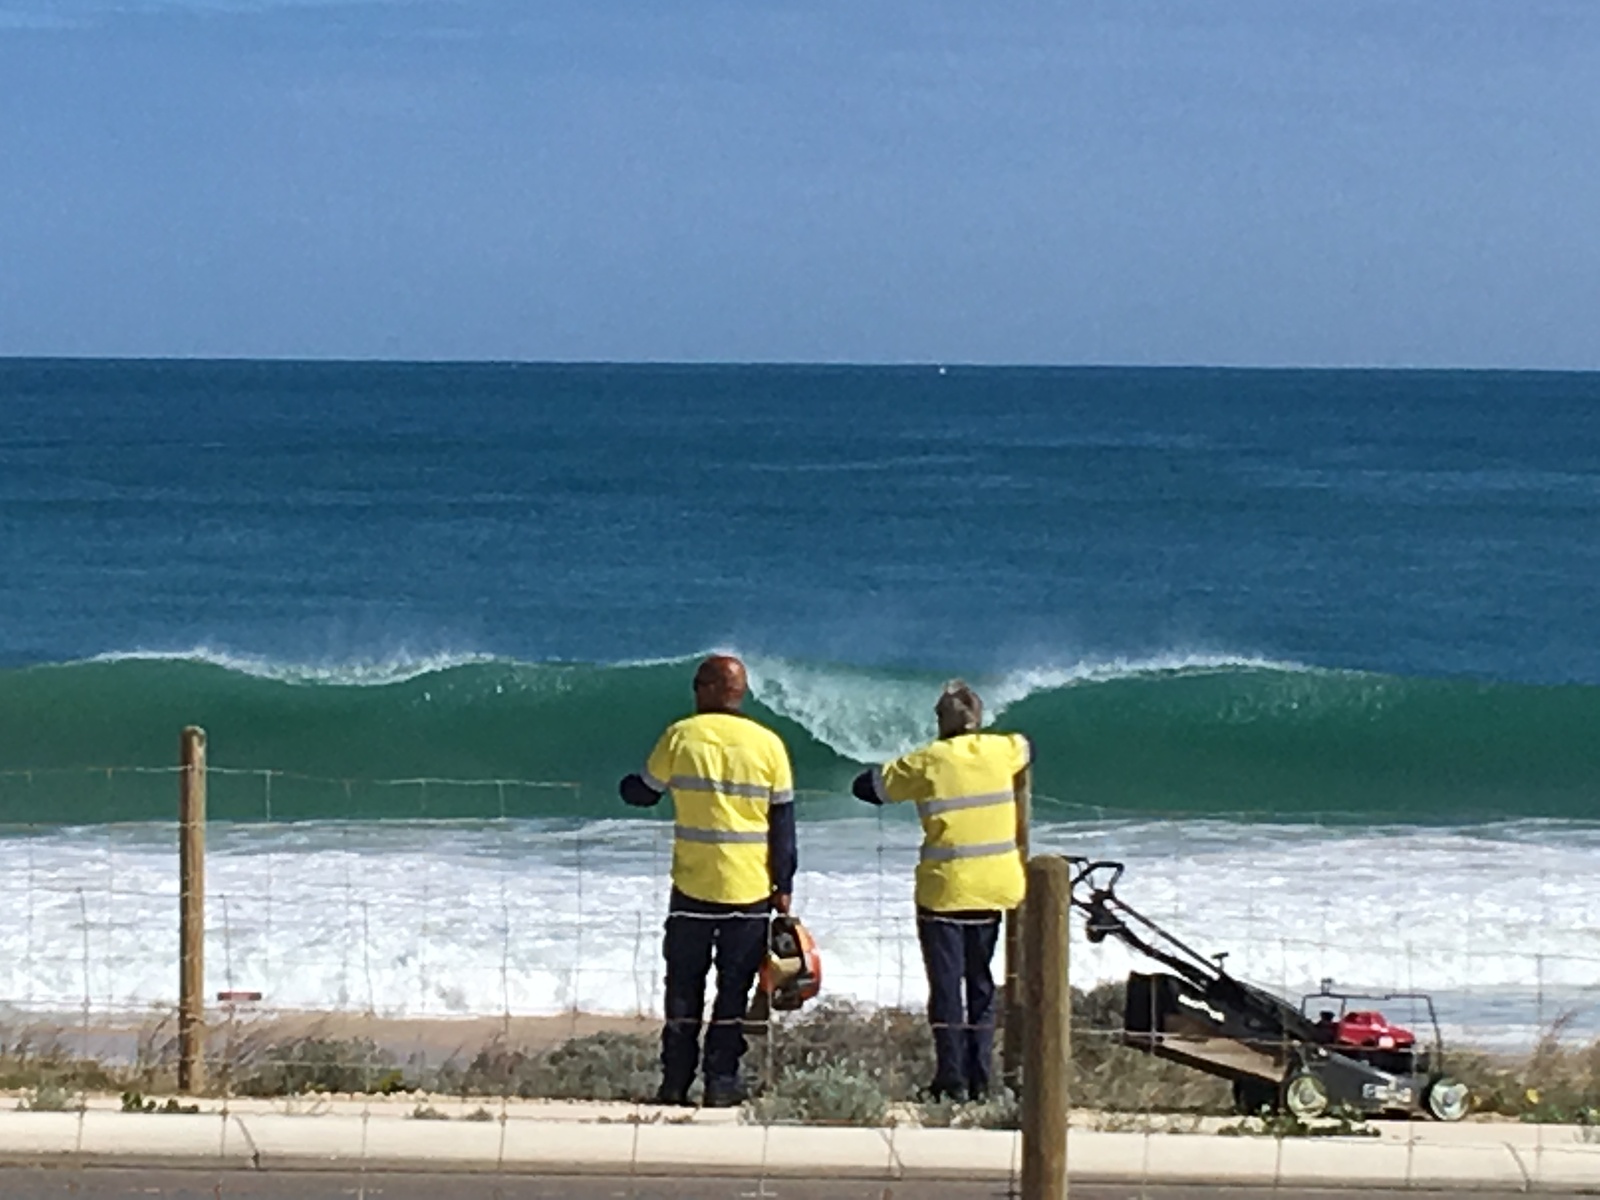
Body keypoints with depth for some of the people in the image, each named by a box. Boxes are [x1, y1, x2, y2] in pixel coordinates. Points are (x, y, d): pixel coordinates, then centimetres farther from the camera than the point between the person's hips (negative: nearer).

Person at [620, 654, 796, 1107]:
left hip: (693, 887, 0)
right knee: (733, 988, 6)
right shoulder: (768, 745, -1)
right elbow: (782, 823, 0)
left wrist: (626, 785, 30)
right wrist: (783, 886, 5)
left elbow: (644, 793, 6)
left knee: (684, 986, 8)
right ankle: (721, 1080, 1)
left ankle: (675, 1082, 7)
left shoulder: (681, 737, -4)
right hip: (749, 889, 0)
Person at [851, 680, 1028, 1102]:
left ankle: (953, 1081, -6)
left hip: (945, 890, -4)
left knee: (946, 987, -1)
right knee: (981, 986, 13)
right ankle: (980, 1080, 10)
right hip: (993, 889, 4)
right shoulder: (1003, 751, 2)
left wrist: (910, 788, 16)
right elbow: (1026, 748, 27)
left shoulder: (928, 762, -8)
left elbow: (867, 786, 0)